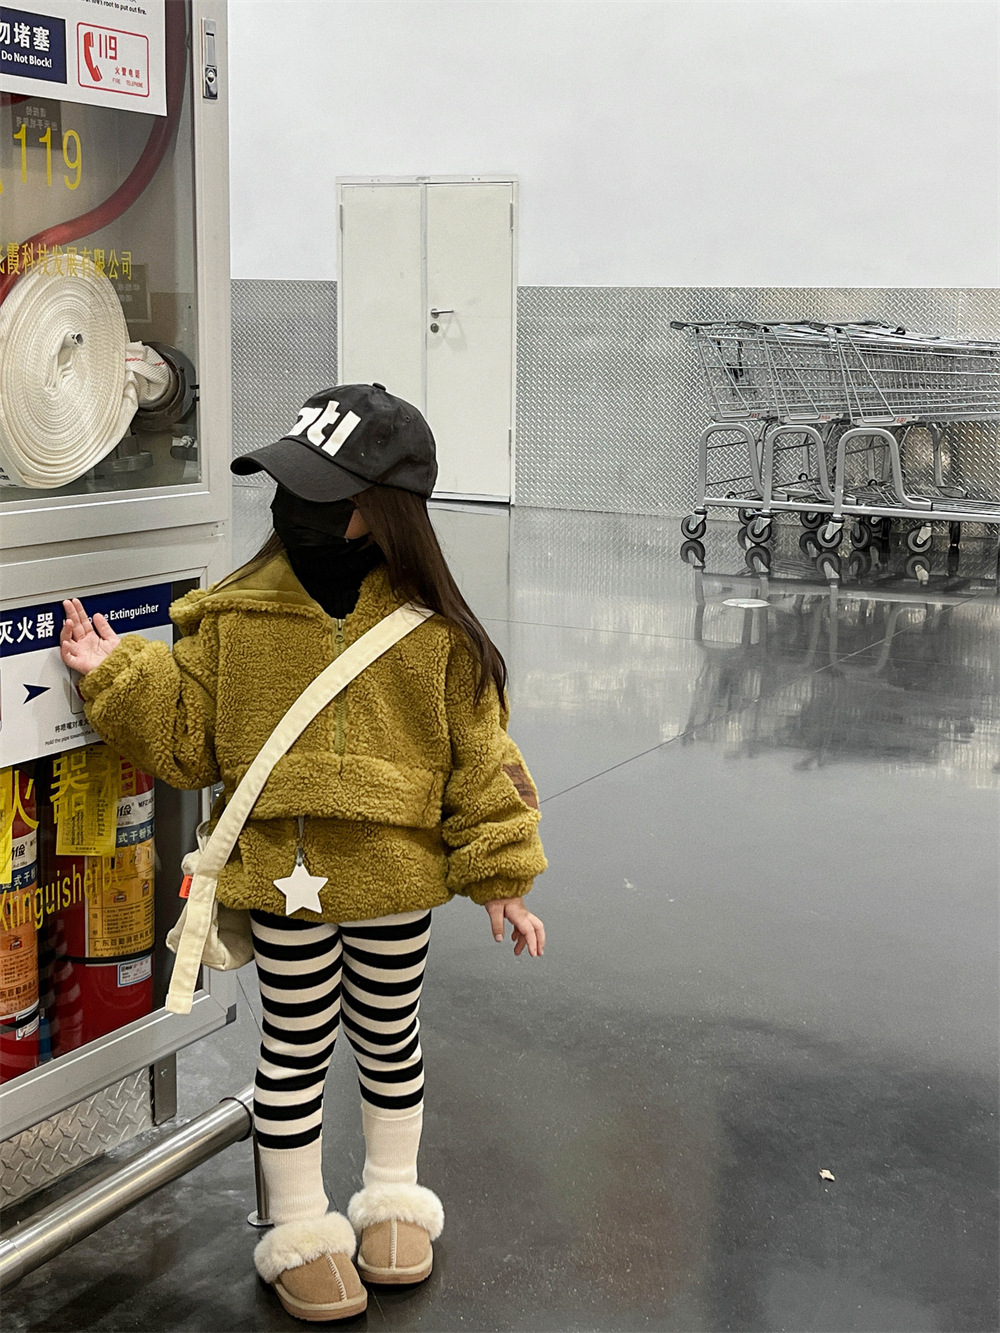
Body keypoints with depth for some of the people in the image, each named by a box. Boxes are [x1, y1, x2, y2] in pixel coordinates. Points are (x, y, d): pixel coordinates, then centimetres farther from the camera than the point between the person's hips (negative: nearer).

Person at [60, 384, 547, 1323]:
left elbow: (478, 758, -2)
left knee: (388, 1040, 18)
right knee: (295, 1048, 12)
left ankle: (393, 1200, 41)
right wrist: (119, 675, -13)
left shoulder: (432, 632, -8)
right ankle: (300, 1231, 30)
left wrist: (499, 876, -1)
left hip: (395, 880, 0)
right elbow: (187, 741, 0)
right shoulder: (234, 615, -5)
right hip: (281, 875, 0)